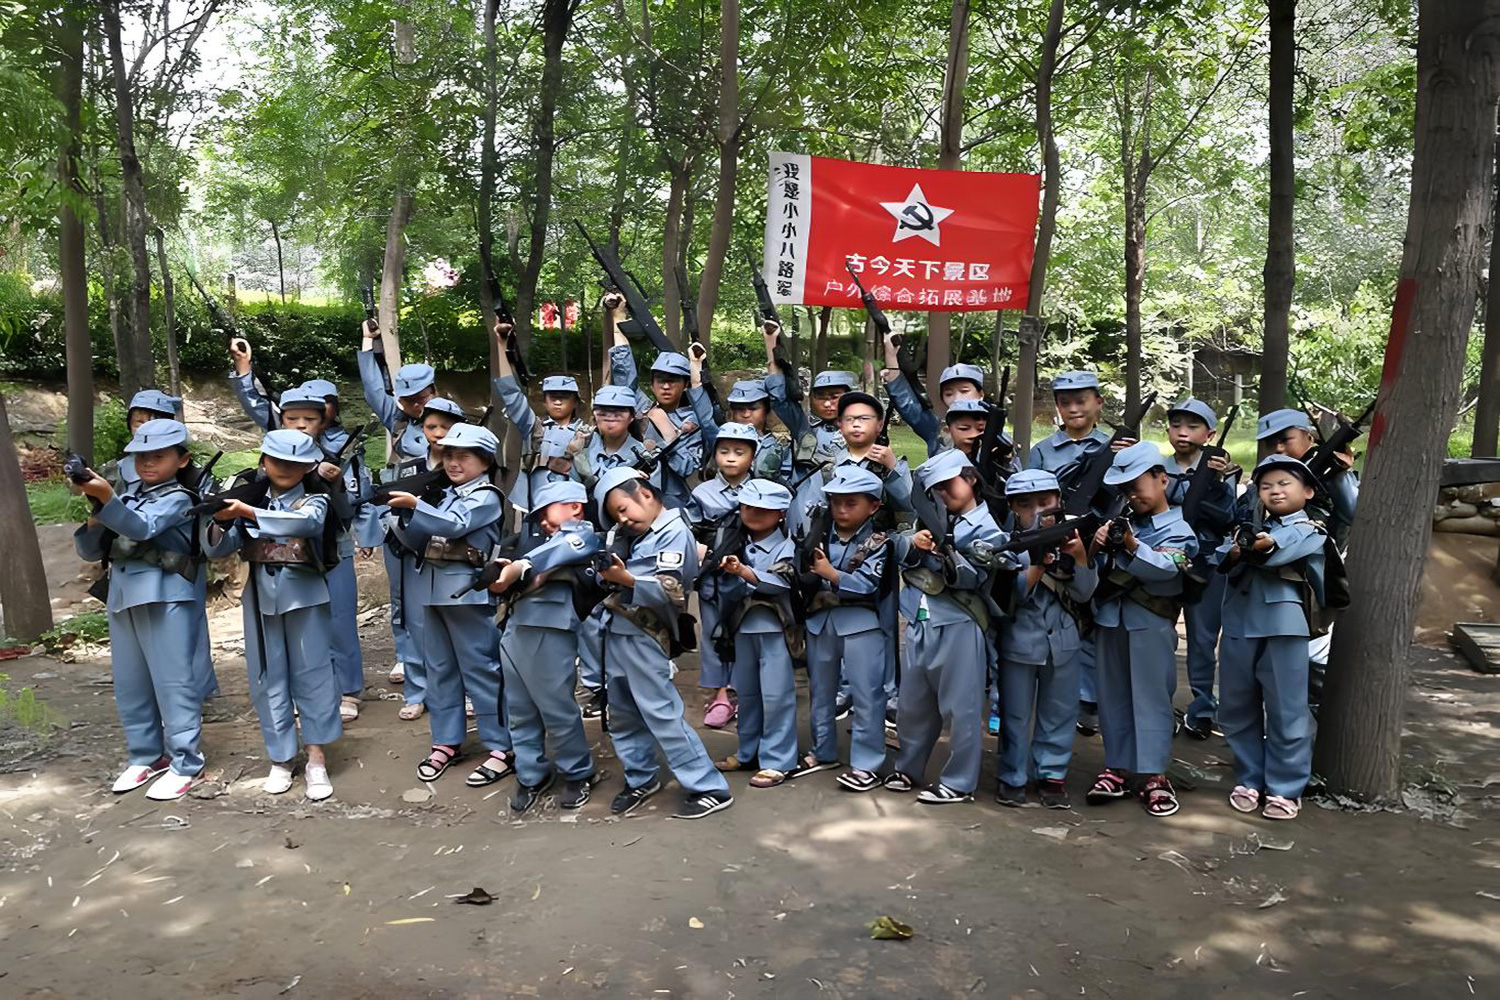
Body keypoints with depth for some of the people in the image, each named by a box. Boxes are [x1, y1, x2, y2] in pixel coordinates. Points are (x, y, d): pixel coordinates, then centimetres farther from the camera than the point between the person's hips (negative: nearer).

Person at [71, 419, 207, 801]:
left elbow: (141, 527, -24)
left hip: (165, 596, -7)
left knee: (173, 679, -3)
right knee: (129, 682, 13)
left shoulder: (177, 498, -6)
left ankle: (185, 763, 4)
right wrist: (94, 515, -6)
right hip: (123, 595, 7)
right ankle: (145, 756, 26)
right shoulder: (126, 495, 13)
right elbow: (90, 551, 12)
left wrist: (106, 498, -38)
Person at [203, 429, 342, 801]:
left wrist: (249, 513, -34)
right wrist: (220, 521, -22)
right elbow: (217, 549, 0)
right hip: (261, 596, 3)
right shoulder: (249, 499, 7)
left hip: (304, 595, -3)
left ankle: (316, 760, 7)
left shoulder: (314, 500, -1)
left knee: (312, 673, 0)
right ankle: (281, 758, 19)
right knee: (268, 677, 7)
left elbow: (305, 521, -26)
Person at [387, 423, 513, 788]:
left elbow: (455, 525, -22)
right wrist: (403, 518, -5)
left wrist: (415, 506, -31)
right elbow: (419, 543, 13)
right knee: (439, 668, 12)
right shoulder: (443, 495, 17)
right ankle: (447, 741, 23)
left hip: (468, 590, -8)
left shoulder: (485, 497, -5)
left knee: (480, 668, -5)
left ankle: (501, 749, 0)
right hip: (432, 587, 8)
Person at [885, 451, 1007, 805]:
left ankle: (959, 783, 9)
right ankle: (908, 768, 31)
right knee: (912, 704, 16)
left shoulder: (986, 529, -3)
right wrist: (916, 545, -8)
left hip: (958, 627, -7)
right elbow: (906, 564, 12)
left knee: (960, 708, -1)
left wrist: (948, 554, -28)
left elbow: (972, 577, -13)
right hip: (920, 624, 7)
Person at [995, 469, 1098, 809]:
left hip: (1063, 641, 3)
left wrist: (1080, 556, -18)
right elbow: (1010, 594, -15)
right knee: (1016, 713, 8)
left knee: (1059, 712, 11)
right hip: (1019, 641, -2)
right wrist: (1038, 565, -28)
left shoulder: (1069, 539, 0)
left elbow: (1084, 593, -2)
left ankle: (1052, 775, 24)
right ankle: (1012, 777, 20)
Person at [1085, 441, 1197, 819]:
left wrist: (1132, 547, -37)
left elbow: (1162, 568, -21)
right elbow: (1094, 565, 8)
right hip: (1109, 618, 5)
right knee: (1112, 695, 10)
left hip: (1150, 625, -5)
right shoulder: (1122, 520, 10)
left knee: (1151, 697, 0)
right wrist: (1097, 546, -13)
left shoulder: (1178, 529, -4)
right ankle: (1117, 766, 20)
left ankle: (1153, 774, 7)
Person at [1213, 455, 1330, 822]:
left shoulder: (1310, 531, 2)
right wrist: (1236, 553, -27)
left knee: (1286, 711, 2)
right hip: (1239, 625, 5)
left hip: (1283, 628, -4)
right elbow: (1222, 556, -4)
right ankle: (1249, 779, 27)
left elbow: (1286, 547, -21)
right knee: (1237, 709, 12)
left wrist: (1266, 546, -42)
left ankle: (1284, 788, 15)